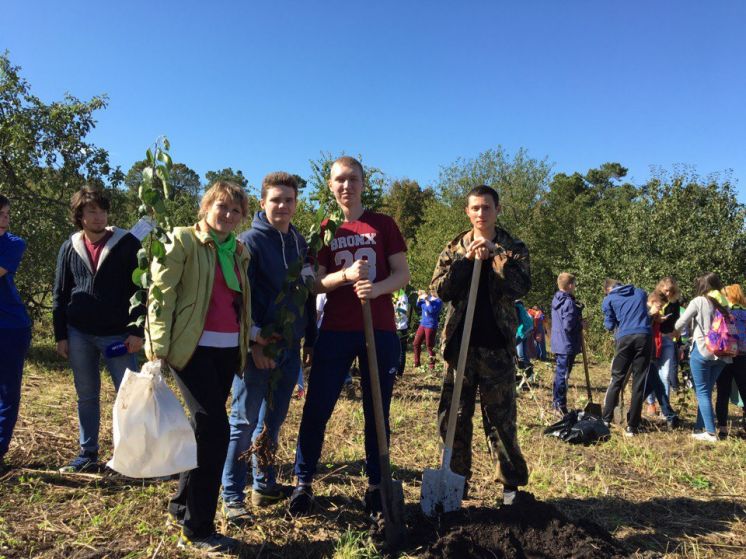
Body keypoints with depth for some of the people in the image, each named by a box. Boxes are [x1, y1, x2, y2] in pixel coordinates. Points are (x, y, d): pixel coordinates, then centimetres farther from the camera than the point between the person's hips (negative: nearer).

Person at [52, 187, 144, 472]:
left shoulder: (127, 244, -5)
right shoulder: (70, 247, 6)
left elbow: (140, 289, -6)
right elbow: (60, 294, 10)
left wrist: (137, 331, -11)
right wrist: (61, 336, 5)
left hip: (118, 335, -3)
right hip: (79, 335, 4)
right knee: (86, 396, 13)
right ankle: (88, 454, 25)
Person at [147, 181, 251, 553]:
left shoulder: (239, 251, 15)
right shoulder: (182, 239, -4)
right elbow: (161, 292, -10)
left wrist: (251, 345, 16)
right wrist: (158, 348, -16)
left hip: (227, 350, 7)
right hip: (193, 347, -7)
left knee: (205, 428, 12)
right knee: (215, 429, -12)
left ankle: (181, 507, 30)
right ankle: (196, 530, 1)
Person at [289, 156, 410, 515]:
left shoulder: (383, 225, 5)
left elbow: (403, 274, 1)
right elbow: (316, 283, 1)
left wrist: (377, 287, -20)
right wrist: (346, 275, -19)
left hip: (380, 331, 0)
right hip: (335, 332, 1)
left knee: (377, 412, 7)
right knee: (316, 409, 2)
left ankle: (376, 485, 22)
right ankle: (303, 483, 18)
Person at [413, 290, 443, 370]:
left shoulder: (439, 301, -12)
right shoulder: (428, 297, 7)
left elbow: (432, 310, -26)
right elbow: (418, 305, 15)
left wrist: (426, 299, -23)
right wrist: (419, 297, -1)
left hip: (431, 326, -7)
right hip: (422, 324, 7)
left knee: (429, 346, -1)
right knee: (416, 343, 11)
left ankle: (432, 365, 12)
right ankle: (416, 363, 24)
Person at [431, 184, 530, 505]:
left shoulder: (513, 248, 6)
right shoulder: (454, 249, 11)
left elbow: (521, 287, -10)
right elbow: (439, 289, -2)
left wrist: (493, 256, -15)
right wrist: (467, 259, -11)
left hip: (497, 346, -2)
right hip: (459, 343, 2)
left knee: (500, 418, 4)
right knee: (453, 417, 7)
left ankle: (512, 484, 18)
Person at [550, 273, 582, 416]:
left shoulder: (556, 300, 10)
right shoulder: (569, 303, -19)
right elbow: (568, 326, -24)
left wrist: (578, 323, 11)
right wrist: (581, 325, -6)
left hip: (558, 344, 9)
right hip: (567, 345, -9)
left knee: (559, 373, 18)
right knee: (563, 376, -3)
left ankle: (556, 403, 27)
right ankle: (560, 407, 4)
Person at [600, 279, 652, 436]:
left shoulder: (609, 300, 12)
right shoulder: (641, 293, 21)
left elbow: (609, 325, 11)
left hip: (625, 338, -2)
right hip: (644, 336, 2)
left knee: (616, 379, 9)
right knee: (639, 383, 4)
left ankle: (606, 420, 9)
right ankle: (632, 426, 6)